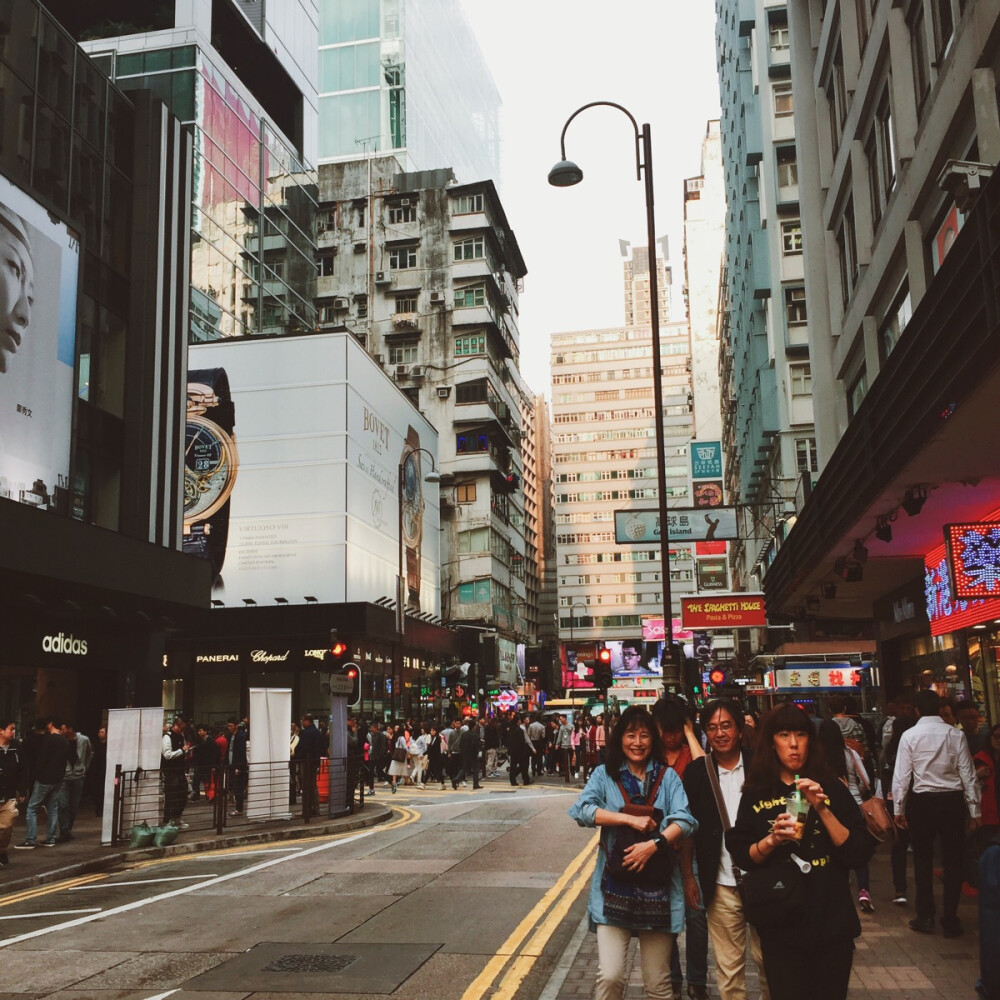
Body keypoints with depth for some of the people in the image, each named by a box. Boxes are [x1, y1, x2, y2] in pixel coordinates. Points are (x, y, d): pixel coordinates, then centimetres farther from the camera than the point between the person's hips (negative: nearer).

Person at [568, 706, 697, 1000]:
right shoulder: (605, 774, 4)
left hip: (657, 887, 1)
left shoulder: (667, 776, 6)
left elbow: (685, 820, -6)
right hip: (614, 885, -1)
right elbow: (582, 810, -10)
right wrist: (630, 819, -17)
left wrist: (653, 844, -21)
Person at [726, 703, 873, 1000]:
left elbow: (860, 854, -7)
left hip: (831, 920, 0)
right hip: (779, 925, 0)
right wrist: (771, 839, -18)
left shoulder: (832, 788, 1)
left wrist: (822, 809, -17)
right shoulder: (756, 794, 2)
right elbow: (742, 857, -1)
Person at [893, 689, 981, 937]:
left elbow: (902, 776, -6)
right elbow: (968, 775, -3)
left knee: (923, 860, 11)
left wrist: (899, 809, 3)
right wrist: (974, 810, 5)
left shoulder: (909, 736, -6)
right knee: (952, 861, 9)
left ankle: (925, 918, 16)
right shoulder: (956, 735, -3)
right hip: (952, 801, 1)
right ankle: (950, 921, 12)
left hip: (922, 802, -1)